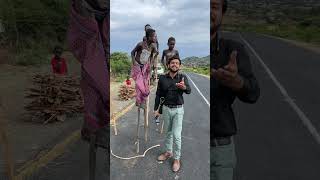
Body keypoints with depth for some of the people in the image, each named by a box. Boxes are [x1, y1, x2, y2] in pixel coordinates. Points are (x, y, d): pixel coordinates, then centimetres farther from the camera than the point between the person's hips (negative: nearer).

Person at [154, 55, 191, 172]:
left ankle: (177, 158, 14)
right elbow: (158, 94, 3)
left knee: (176, 135, -4)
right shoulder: (162, 78, -4)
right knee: (168, 132, 17)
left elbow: (189, 91, -24)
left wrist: (184, 87, -48)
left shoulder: (183, 77, -9)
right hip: (166, 109, 3)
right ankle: (168, 152, 38)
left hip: (178, 110, -2)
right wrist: (156, 109, 1)